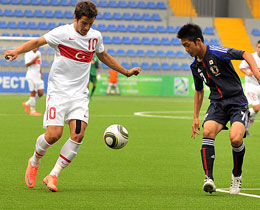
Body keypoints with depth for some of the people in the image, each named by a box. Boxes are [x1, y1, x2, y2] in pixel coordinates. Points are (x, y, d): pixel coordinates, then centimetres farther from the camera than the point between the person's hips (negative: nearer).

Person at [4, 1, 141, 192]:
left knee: (78, 134, -15)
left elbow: (104, 56, 26)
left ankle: (53, 176, -5)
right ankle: (34, 162, 17)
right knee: (54, 135, -15)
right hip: (58, 91, -4)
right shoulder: (63, 33, -7)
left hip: (80, 95, 4)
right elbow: (37, 42, -8)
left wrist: (126, 72, 30)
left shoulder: (96, 36, 8)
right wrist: (17, 51, -26)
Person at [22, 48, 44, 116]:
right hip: (31, 76, -7)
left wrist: (41, 74, 14)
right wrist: (35, 59, -21)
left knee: (40, 93, 0)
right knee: (33, 93, -7)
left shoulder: (38, 53, 16)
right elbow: (27, 64, -14)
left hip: (38, 76, 7)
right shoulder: (28, 53, -6)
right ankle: (33, 111, 0)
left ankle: (27, 104, 17)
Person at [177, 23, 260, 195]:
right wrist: (195, 117, 21)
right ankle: (209, 179, -27)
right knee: (208, 132, -24)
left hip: (237, 101, -5)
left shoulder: (216, 53, -13)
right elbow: (199, 91, 24)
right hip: (217, 103, 5)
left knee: (235, 139, -25)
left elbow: (246, 55, -16)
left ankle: (237, 176, 3)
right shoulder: (195, 66, 10)